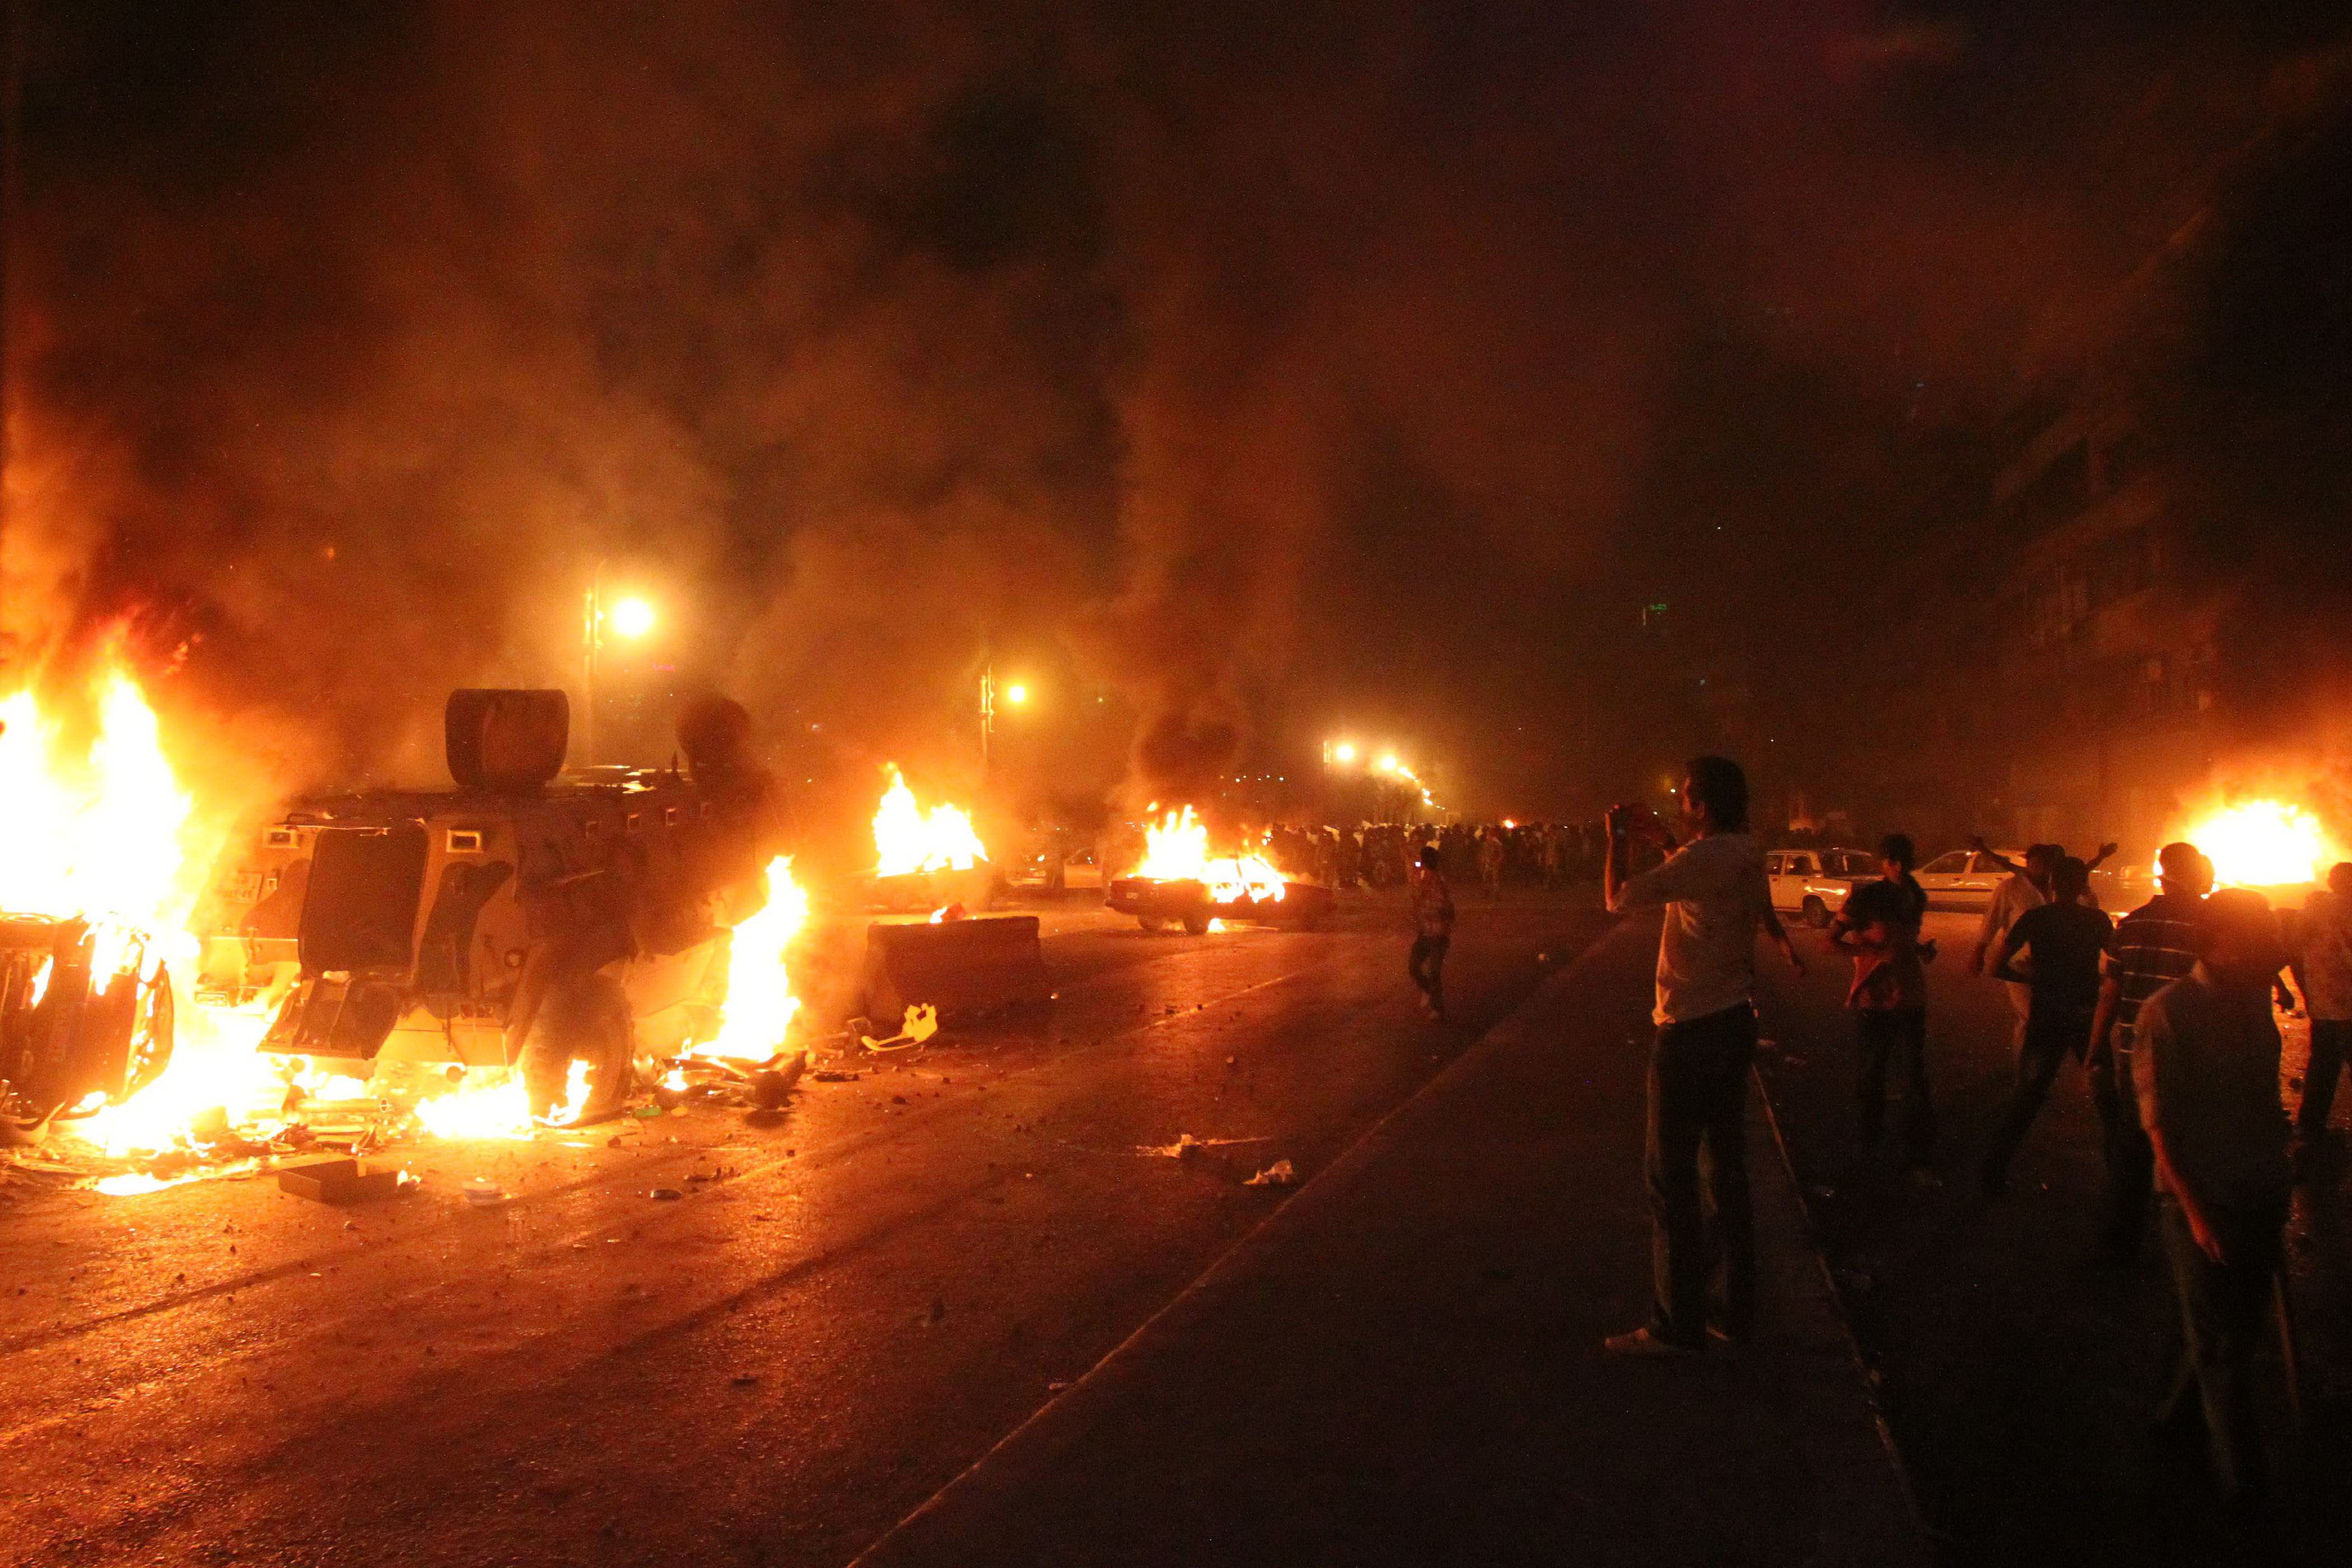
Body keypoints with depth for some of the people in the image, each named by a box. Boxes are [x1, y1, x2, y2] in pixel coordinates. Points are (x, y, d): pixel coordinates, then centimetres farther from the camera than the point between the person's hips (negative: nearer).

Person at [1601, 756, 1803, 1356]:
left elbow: (1618, 898, -13)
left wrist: (1618, 839, 2)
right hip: (1736, 1021, 9)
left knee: (1671, 1175, -1)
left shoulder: (1700, 859, -20)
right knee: (1728, 1167, 15)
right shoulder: (1748, 852, 4)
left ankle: (1678, 1325, 3)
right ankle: (1738, 1311, 24)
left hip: (1691, 1032, -9)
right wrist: (1662, 839, 28)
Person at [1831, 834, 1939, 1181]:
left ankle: (1919, 1157, 7)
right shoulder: (1867, 897, -12)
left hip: (1910, 999, 4)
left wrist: (1923, 950, 1)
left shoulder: (1916, 897, 7)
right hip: (1875, 999, -4)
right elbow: (1833, 938, -12)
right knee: (1872, 1074, 10)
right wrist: (1876, 954, -20)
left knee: (1915, 1080, 1)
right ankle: (1868, 1146, 26)